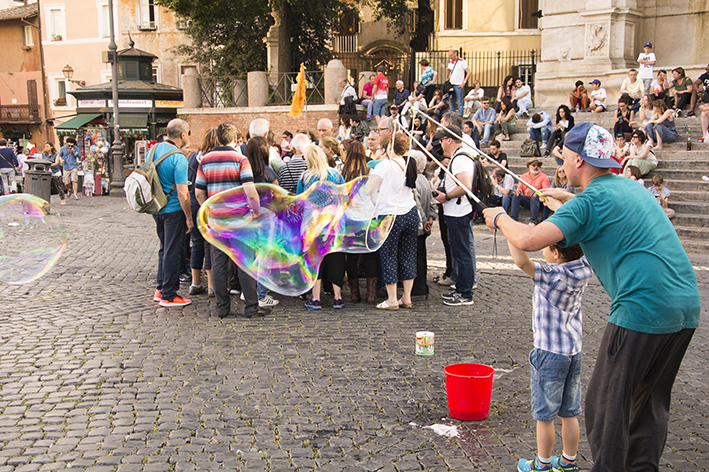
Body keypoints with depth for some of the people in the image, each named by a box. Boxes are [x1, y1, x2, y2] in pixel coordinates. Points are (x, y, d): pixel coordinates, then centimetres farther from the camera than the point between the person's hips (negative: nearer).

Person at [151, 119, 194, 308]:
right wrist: (189, 218, -12)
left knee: (165, 248, 20)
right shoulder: (179, 158, -19)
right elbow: (182, 194, -20)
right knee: (173, 251, 1)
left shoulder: (154, 149, 5)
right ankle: (168, 296, 8)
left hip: (157, 208, 8)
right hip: (173, 210, -8)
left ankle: (160, 289, 27)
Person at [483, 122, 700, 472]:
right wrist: (568, 200, 42)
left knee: (607, 403, 4)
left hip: (643, 309, -9)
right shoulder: (632, 187, 16)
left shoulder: (590, 200, -9)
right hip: (687, 308, 9)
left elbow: (528, 240, -20)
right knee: (651, 401, 20)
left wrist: (499, 218, 0)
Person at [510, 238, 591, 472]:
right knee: (570, 413, 18)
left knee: (544, 415, 8)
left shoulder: (553, 275, -24)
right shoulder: (583, 269, -5)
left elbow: (521, 261, -38)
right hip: (575, 351, 7)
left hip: (550, 354, -7)